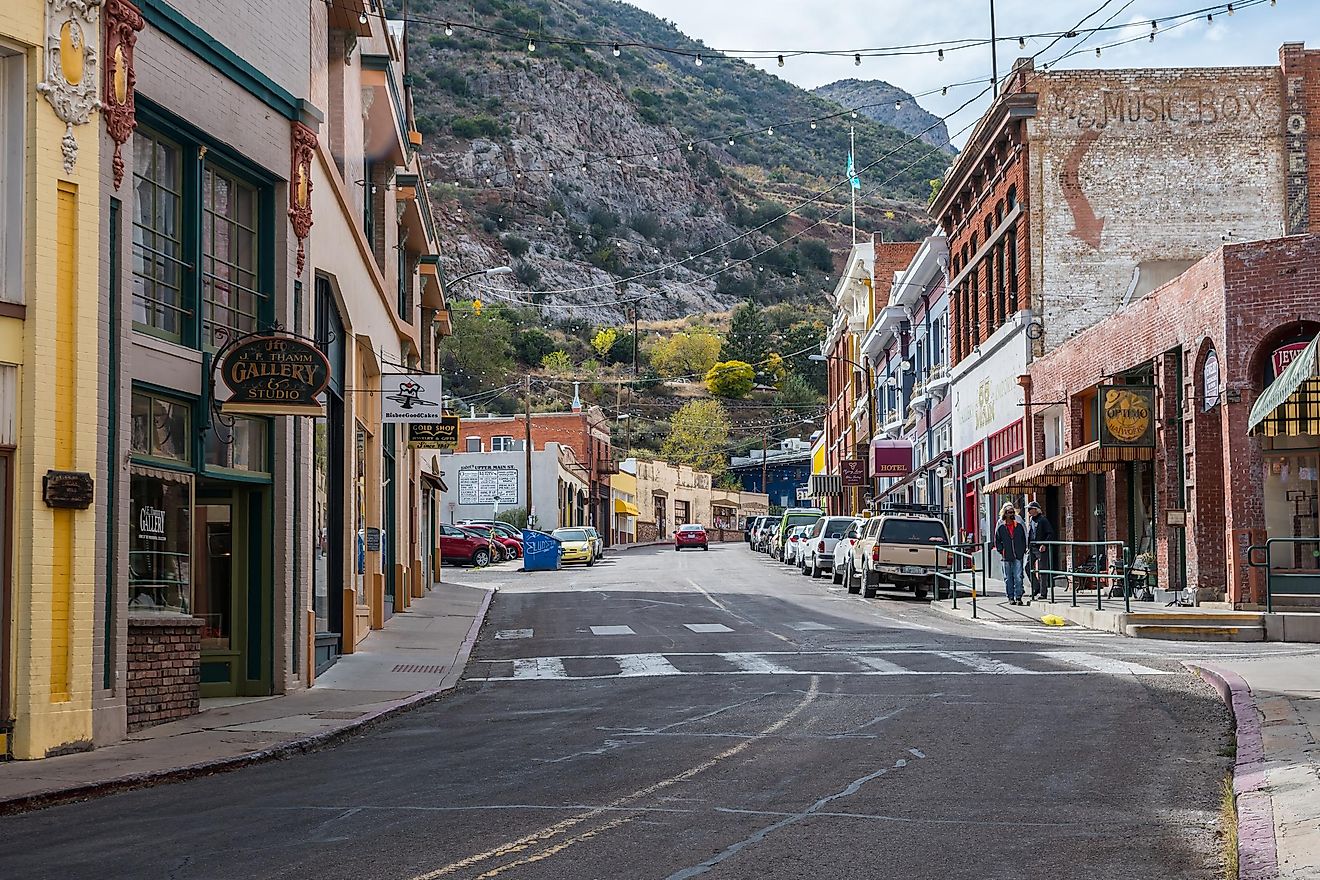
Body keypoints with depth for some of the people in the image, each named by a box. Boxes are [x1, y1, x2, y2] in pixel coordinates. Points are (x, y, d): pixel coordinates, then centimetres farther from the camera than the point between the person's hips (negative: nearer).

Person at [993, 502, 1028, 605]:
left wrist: (1023, 551, 6)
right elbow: (997, 541, 8)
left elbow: (1024, 539, 14)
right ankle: (1011, 598, 11)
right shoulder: (1001, 527, 3)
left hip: (1018, 556, 0)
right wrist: (1002, 551, -2)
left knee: (1018, 577, -6)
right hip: (1007, 557, 0)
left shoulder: (1019, 526, 8)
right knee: (1008, 578, 5)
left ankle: (1018, 597, -4)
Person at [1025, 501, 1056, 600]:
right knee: (1028, 567, 3)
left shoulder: (1042, 520, -8)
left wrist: (1044, 545, -20)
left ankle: (1043, 593, 0)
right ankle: (1036, 587, 15)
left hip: (1041, 548, -8)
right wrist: (1027, 546, 14)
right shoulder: (1031, 520, 15)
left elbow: (1051, 534, -12)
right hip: (1032, 549, 8)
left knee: (1041, 571, -4)